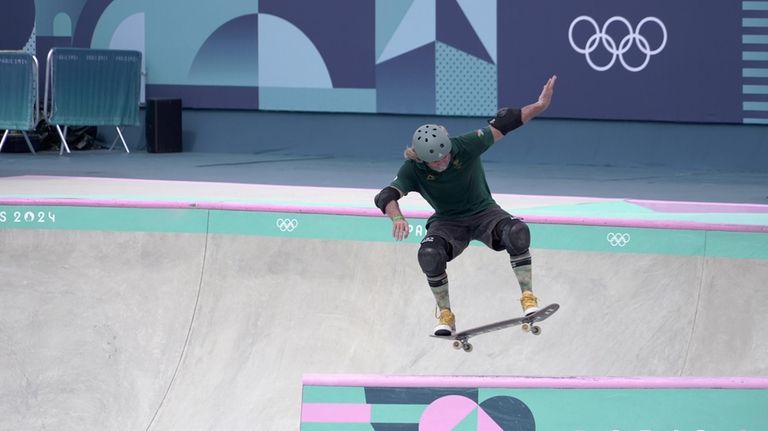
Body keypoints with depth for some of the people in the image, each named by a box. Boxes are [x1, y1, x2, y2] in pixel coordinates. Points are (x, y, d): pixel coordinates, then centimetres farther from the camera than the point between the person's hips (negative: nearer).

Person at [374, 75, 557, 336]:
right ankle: (445, 315, -13)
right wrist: (397, 218, -53)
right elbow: (386, 196, -30)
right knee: (429, 255, -33)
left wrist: (540, 106, -23)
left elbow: (502, 124, -16)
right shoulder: (413, 170, -18)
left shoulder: (466, 146, -20)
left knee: (517, 233, -34)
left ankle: (528, 297, -23)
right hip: (448, 223, 0)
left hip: (484, 212, 0)